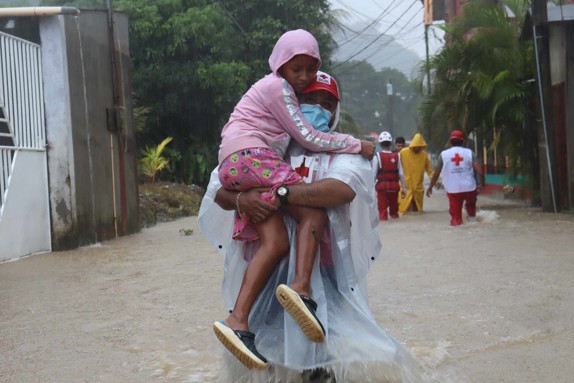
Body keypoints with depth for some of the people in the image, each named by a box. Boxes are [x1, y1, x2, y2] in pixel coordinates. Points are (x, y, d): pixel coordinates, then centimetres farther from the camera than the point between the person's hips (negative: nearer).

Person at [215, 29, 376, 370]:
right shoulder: (277, 87, -1)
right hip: (249, 156, -9)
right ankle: (301, 287, -38)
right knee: (314, 215, -19)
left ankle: (238, 321, -20)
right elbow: (309, 138, -4)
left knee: (276, 243, -8)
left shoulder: (282, 89, 28)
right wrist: (357, 145, 2)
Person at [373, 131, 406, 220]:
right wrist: (403, 188, 8)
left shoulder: (377, 156, -4)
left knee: (382, 210, 2)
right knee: (394, 210, 15)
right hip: (394, 186, 2)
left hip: (381, 185, -2)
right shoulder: (397, 156, 2)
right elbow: (401, 174, 2)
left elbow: (374, 174, -6)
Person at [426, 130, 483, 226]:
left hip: (453, 190, -1)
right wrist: (481, 183, 11)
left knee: (456, 216, 6)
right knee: (471, 203, 33)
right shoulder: (469, 152, 1)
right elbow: (479, 171, -7)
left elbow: (436, 174, 3)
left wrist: (430, 187, 16)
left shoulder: (444, 154, 1)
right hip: (469, 188, 1)